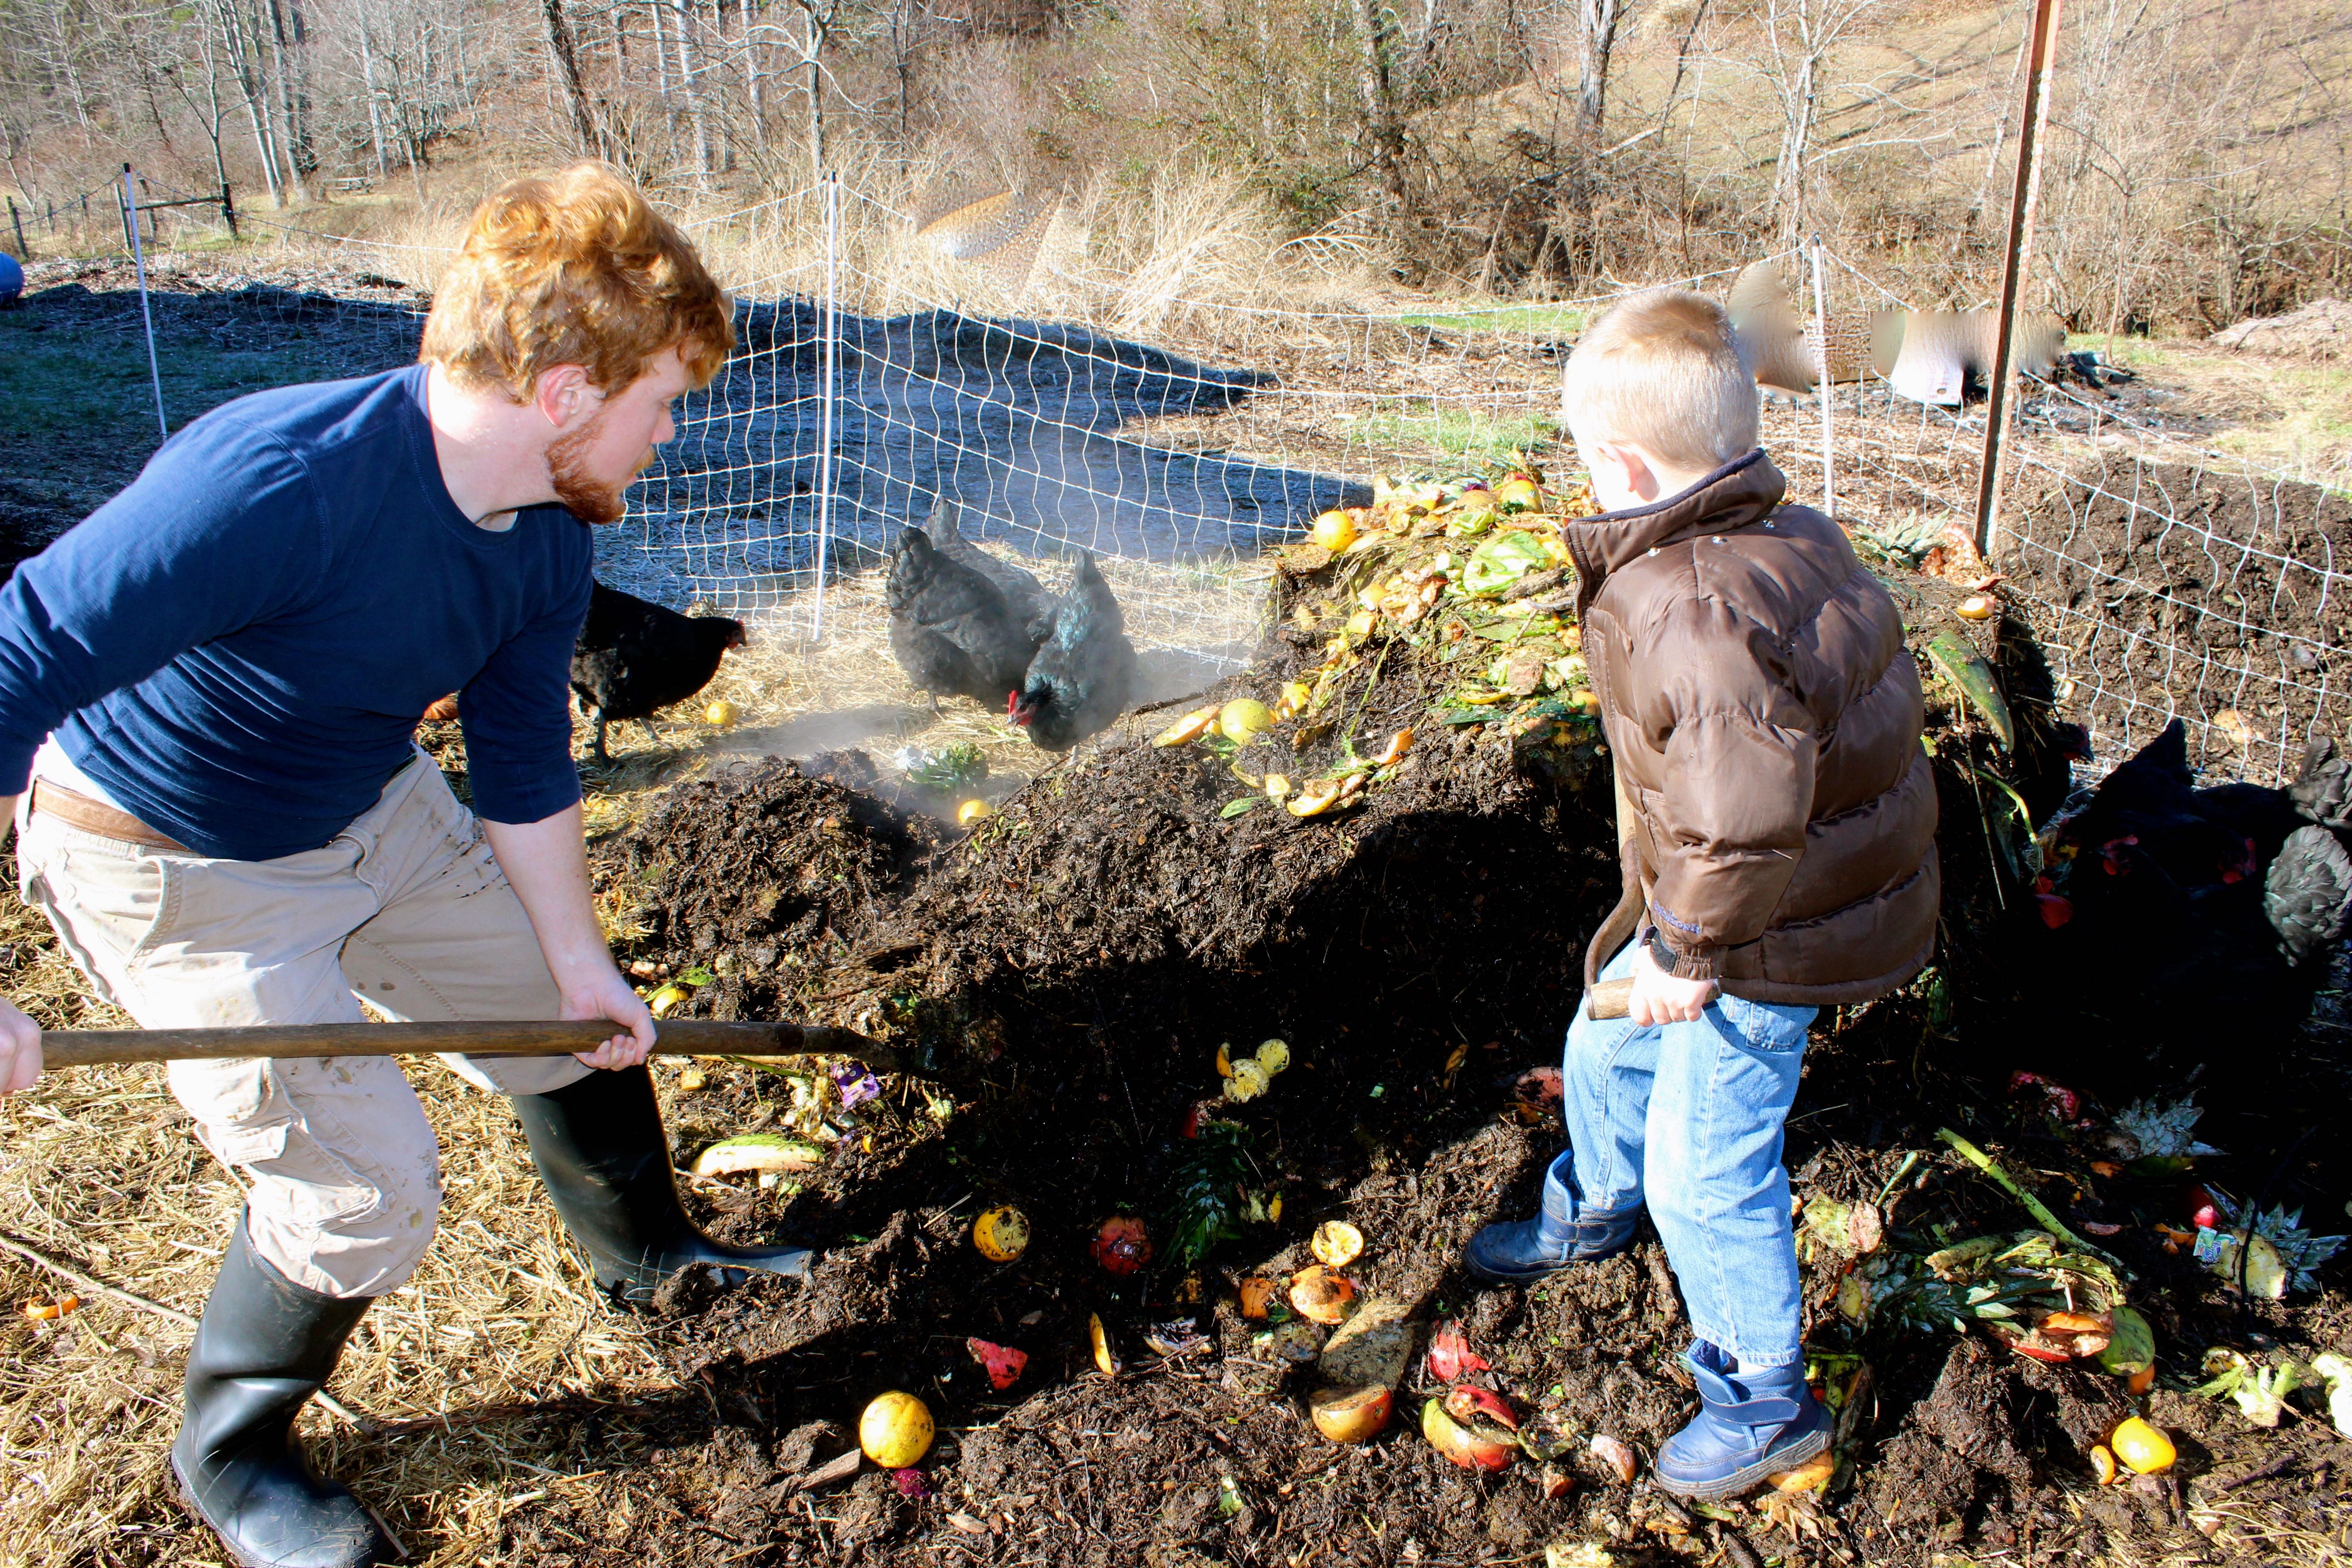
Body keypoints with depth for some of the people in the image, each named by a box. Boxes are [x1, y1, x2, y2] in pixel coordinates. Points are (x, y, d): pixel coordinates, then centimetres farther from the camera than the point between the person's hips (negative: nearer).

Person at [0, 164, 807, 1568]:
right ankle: (231, 1455, 23)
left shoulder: (546, 540, -11)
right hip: (180, 871, -7)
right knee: (367, 1186, -8)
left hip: (379, 814, 8)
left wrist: (580, 962, 7)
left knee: (576, 1013, 16)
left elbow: (525, 763, 1)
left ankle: (646, 1252, 45)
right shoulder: (277, 484, -37)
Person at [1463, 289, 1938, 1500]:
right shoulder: (1798, 539, -2)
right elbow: (1877, 694, 11)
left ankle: (1762, 1403, 25)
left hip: (1763, 943, -10)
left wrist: (1688, 948, -20)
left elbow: (1746, 816, -36)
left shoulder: (1689, 608, -33)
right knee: (1606, 1049, 27)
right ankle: (1591, 1216, 55)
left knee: (1704, 1172, 4)